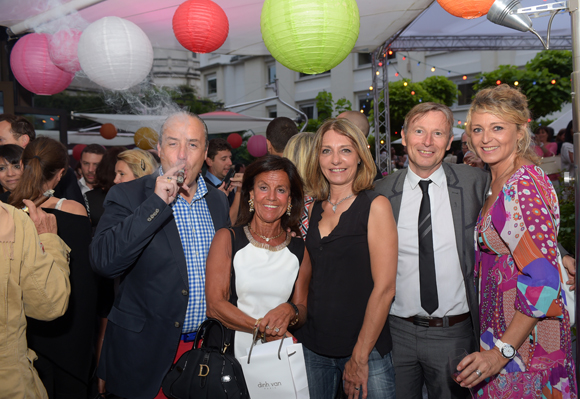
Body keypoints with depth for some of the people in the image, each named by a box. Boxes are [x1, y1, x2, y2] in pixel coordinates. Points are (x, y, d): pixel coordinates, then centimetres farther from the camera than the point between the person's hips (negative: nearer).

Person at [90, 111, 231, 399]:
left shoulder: (218, 201, 6)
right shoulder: (127, 196, -8)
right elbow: (104, 262, -22)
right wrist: (156, 203, -25)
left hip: (206, 345, 4)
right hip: (147, 349, -4)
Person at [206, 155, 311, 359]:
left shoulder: (300, 250, 9)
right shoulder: (226, 239, 3)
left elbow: (303, 309, 12)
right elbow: (214, 305, -4)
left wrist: (290, 311, -11)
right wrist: (263, 328, -14)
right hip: (232, 354, -2)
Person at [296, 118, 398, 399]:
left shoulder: (376, 206, -7)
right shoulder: (313, 209, 7)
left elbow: (384, 288, -12)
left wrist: (360, 357, -12)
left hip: (366, 348, -4)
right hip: (313, 348, 4)